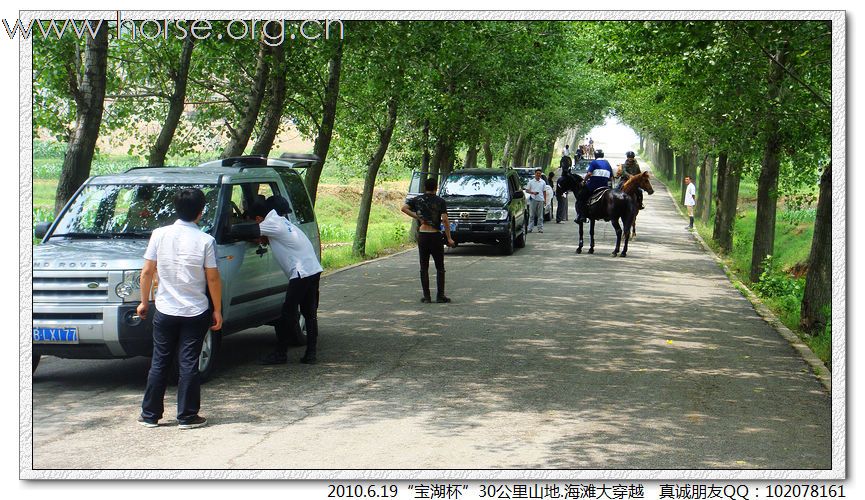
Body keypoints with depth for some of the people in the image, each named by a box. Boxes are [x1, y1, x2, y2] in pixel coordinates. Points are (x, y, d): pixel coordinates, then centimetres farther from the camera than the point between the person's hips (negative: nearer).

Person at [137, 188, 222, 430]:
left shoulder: (160, 235, -4)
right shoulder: (205, 240, -9)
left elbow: (147, 271, 0)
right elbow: (213, 278, -7)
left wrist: (144, 301, 12)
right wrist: (217, 310, 3)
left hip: (165, 311, 2)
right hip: (195, 312, -2)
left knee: (159, 363, 11)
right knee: (189, 364, 4)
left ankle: (150, 414, 16)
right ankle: (187, 416, 8)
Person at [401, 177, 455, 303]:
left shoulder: (417, 200, 4)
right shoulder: (440, 202, -4)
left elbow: (404, 208, -8)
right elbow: (445, 220, -12)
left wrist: (418, 217, -5)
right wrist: (449, 238, -7)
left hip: (422, 235, 2)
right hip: (435, 236, -2)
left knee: (424, 268, 6)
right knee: (440, 268, 6)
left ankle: (426, 296, 3)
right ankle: (440, 296, 2)